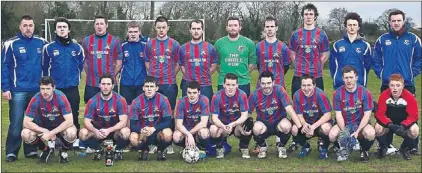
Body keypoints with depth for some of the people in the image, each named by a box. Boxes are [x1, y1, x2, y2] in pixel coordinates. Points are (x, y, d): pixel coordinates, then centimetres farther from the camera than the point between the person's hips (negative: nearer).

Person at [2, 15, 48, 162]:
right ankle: (11, 152, 5)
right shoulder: (11, 44, -5)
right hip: (18, 90, -3)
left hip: (37, 90, 3)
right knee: (16, 122, -3)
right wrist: (5, 88, -10)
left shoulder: (41, 43, 4)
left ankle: (31, 150, 20)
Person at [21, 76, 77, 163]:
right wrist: (45, 131, -28)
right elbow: (26, 122, -18)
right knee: (25, 134, -26)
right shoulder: (36, 99, -21)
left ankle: (63, 151, 0)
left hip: (61, 127, -2)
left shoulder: (61, 97, -25)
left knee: (71, 133, -36)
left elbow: (69, 121, -27)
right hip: (43, 126, 2)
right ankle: (46, 149, 4)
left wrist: (51, 133, -32)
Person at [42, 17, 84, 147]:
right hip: (54, 89, 0)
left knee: (74, 115, 3)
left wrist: (74, 79, 10)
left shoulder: (77, 48, 4)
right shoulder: (49, 48, 1)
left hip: (72, 89, 0)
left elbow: (81, 67, 11)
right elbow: (45, 68, 6)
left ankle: (76, 140, 12)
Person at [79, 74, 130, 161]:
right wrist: (95, 131, -33)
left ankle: (118, 150, 0)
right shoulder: (93, 101, -10)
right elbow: (87, 121, -11)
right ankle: (98, 150, 4)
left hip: (115, 130, -2)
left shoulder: (120, 100, -15)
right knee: (83, 133, -26)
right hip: (98, 131, 2)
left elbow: (123, 121, -20)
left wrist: (109, 130, -35)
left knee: (125, 132, -35)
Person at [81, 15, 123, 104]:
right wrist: (90, 75, 6)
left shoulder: (114, 41, 2)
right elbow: (84, 61, 12)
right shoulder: (86, 40, 7)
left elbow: (118, 63, 7)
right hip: (91, 85, 1)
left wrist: (111, 76, 3)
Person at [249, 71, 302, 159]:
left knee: (286, 126, -34)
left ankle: (281, 147, 0)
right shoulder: (255, 95, -13)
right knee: (257, 128, -34)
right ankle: (262, 147, 1)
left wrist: (300, 127, -32)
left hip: (279, 122, 0)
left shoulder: (279, 90, -18)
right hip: (263, 124, 0)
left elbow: (290, 110, -23)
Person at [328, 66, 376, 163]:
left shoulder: (365, 93, -9)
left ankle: (364, 150, 3)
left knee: (370, 133, -33)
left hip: (360, 123, -1)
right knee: (332, 135, -29)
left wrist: (357, 131, -22)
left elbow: (367, 114, -11)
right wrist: (344, 132, -21)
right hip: (344, 124, 1)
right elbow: (338, 115, -7)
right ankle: (343, 150, 6)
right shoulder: (338, 93, -7)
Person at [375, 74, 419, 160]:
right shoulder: (384, 95, -20)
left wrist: (403, 125, -37)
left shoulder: (409, 97, -21)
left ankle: (405, 148, 5)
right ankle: (383, 147, 3)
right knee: (378, 128, -31)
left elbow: (413, 115, -19)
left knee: (414, 130, -29)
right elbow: (380, 114, -20)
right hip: (388, 123, 0)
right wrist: (390, 125, -37)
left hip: (404, 123, 0)